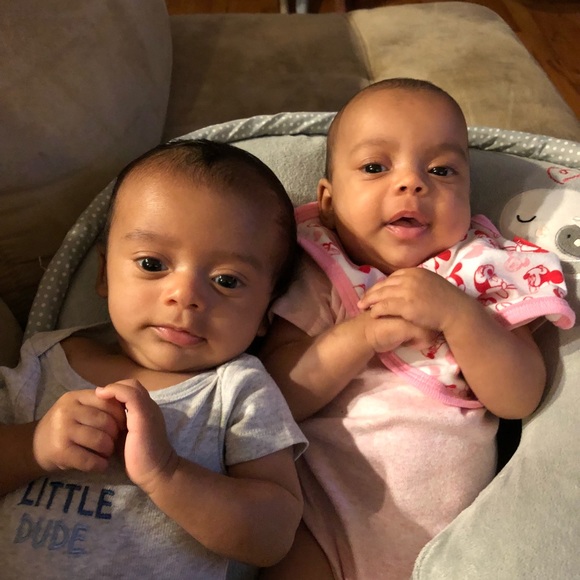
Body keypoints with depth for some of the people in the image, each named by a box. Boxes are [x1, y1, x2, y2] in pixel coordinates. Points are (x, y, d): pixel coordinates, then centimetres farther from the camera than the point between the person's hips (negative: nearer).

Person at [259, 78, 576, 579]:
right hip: (323, 513, -2)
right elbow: (276, 397, -10)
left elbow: (520, 399, -7)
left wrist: (456, 314, -22)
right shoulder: (316, 278, -2)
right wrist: (363, 334, -22)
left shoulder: (484, 272, 1)